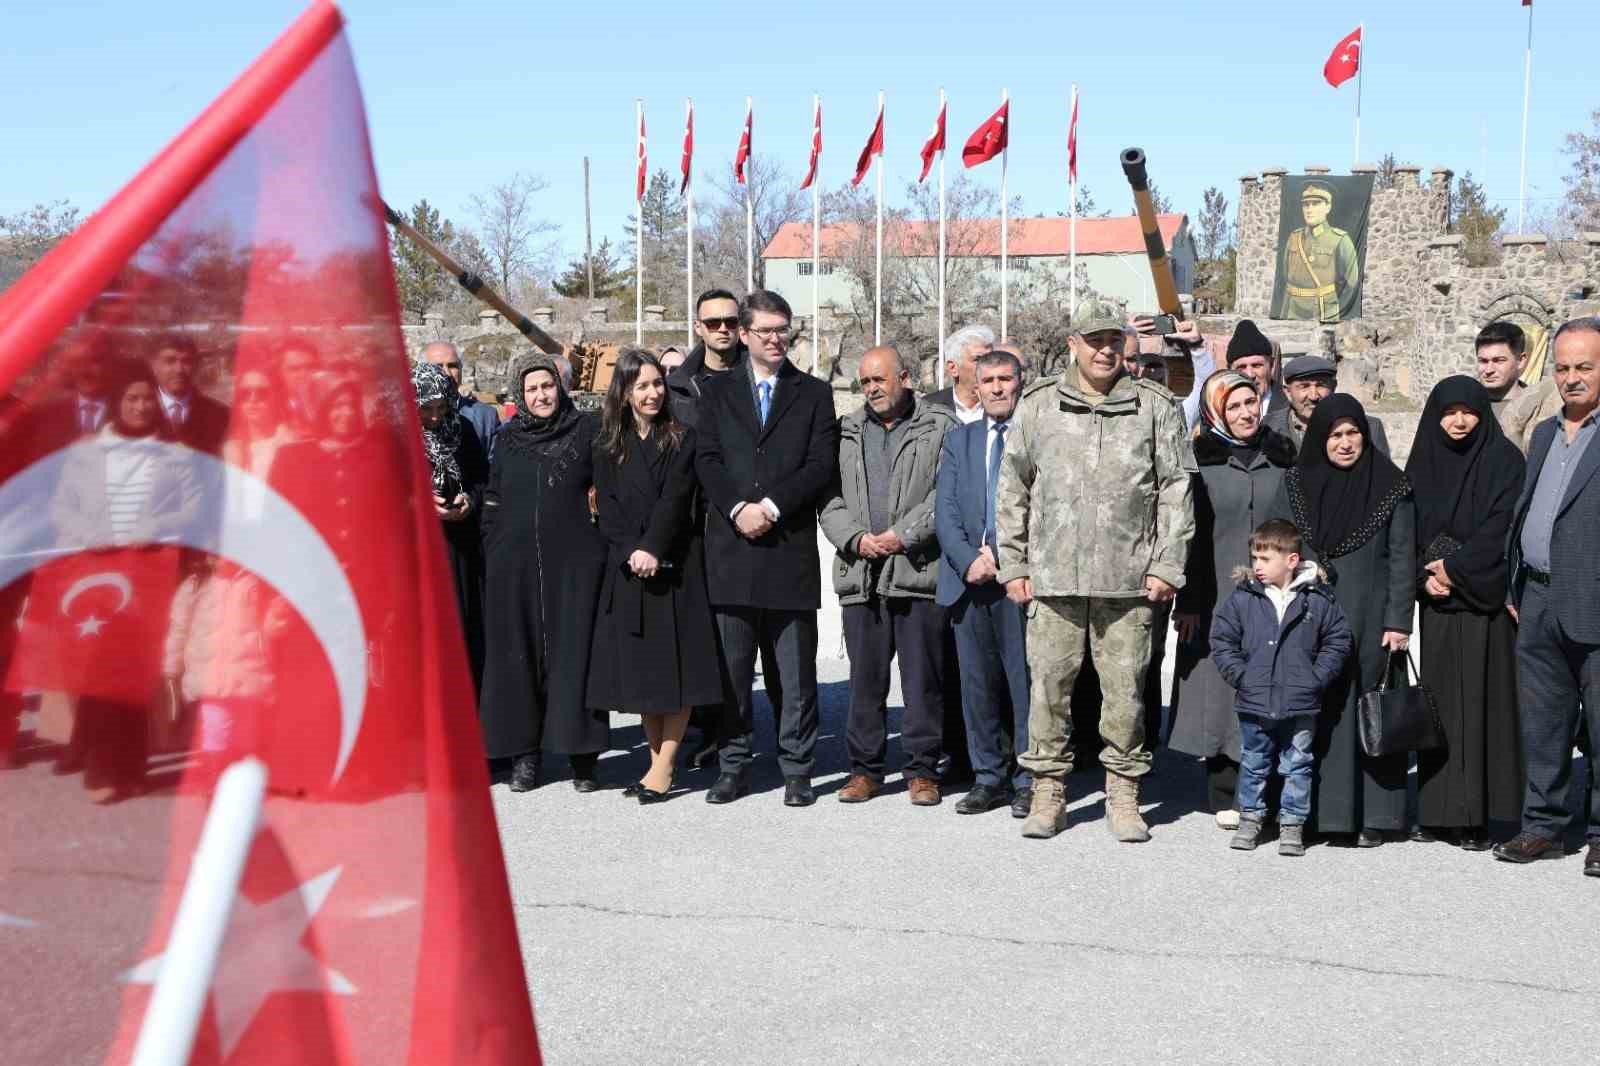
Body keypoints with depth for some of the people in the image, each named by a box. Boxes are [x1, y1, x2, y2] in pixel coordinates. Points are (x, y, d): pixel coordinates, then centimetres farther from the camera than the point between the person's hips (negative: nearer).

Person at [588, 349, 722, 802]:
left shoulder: (682, 438, 2)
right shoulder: (609, 447, 9)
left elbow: (676, 498, -8)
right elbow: (607, 507, 2)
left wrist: (653, 549, -18)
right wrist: (631, 551, -13)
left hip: (675, 566, -3)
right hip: (628, 571, 3)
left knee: (675, 666, -5)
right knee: (641, 668, 6)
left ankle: (664, 768, -1)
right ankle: (657, 762, 14)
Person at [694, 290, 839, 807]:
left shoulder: (814, 393, 10)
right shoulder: (716, 391, 12)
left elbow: (821, 465, 0)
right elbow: (706, 460, 2)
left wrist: (771, 506, -11)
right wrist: (738, 508, -13)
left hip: (791, 547, -1)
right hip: (731, 547, 1)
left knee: (797, 672, 2)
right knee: (731, 669, 5)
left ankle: (796, 769, 10)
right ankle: (733, 766, 14)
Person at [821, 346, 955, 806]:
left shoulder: (940, 427, 4)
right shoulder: (846, 432, 15)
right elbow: (830, 499, 10)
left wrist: (902, 535, -12)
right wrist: (857, 539, -6)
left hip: (920, 571, -3)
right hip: (860, 573, 3)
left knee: (924, 677, 1)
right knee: (865, 678, 6)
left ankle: (921, 770, 10)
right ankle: (864, 769, 15)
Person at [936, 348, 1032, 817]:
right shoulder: (959, 439, 16)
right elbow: (945, 510, 8)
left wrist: (1003, 558, -11)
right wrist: (969, 560, -7)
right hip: (969, 580, 4)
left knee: (1026, 682, -3)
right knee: (977, 686, 8)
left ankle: (1029, 782, 5)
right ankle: (989, 778, 17)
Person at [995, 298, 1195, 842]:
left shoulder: (1155, 406, 6)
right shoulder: (1037, 405, 9)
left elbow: (1176, 489, 6)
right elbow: (1011, 489, 11)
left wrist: (1167, 566, -1)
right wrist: (1013, 565, 7)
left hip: (1129, 578, -1)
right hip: (1052, 574, 1)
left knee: (1125, 686, 3)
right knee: (1049, 682, 2)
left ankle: (1123, 795, 15)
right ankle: (1048, 792, 13)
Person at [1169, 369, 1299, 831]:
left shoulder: (1282, 456, 11)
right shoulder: (1199, 459, 1)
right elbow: (1186, 531, -1)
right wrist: (1188, 601, -6)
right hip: (1217, 597, -2)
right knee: (1223, 688, -1)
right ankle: (1227, 796, 6)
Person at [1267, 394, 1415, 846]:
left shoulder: (1390, 487, 2)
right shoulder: (1296, 483, 6)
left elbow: (1402, 558, 1)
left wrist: (1398, 622, -5)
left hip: (1368, 621, -1)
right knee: (1312, 713, 0)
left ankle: (1370, 817, 7)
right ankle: (1310, 812, 7)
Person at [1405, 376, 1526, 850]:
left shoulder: (1504, 460, 0)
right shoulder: (1423, 463, 11)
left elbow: (1501, 526, -10)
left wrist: (1455, 568, -13)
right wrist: (1424, 576, -7)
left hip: (1484, 598, -4)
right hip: (1437, 600, 4)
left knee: (1482, 699, -5)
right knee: (1439, 700, 3)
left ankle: (1477, 815, -2)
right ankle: (1438, 809, 8)